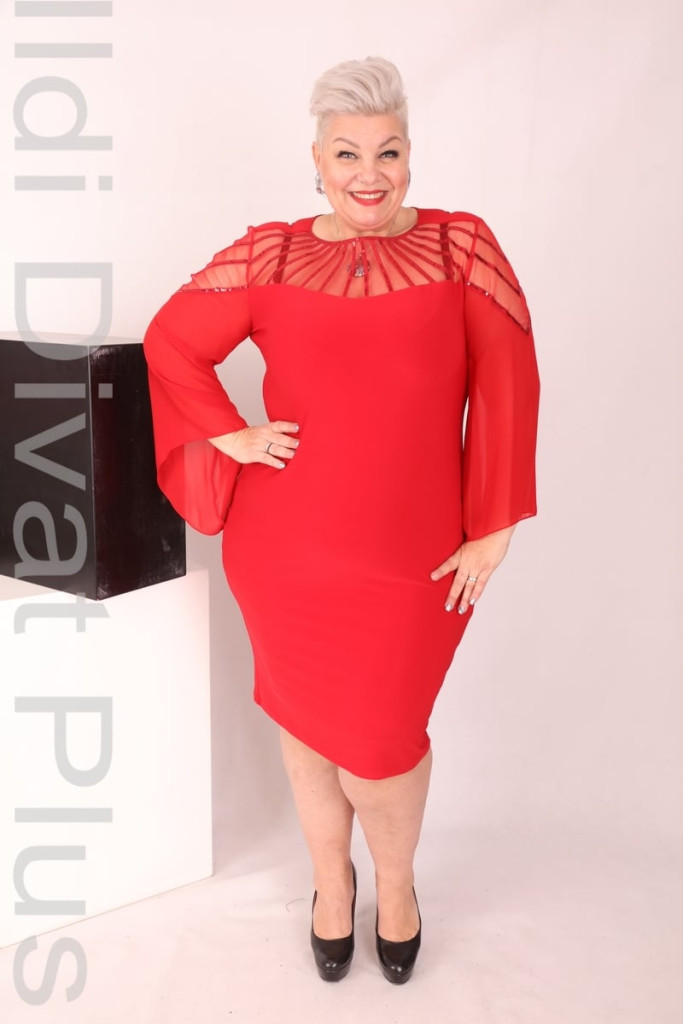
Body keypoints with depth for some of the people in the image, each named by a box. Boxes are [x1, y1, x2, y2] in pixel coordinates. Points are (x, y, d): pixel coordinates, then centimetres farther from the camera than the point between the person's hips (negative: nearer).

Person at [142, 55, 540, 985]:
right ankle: (330, 877, 45)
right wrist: (232, 435, -2)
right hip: (285, 549, 2)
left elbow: (505, 390, -3)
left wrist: (494, 530, -5)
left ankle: (396, 877, 41)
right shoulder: (269, 256, 2)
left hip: (413, 553, -1)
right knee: (306, 718, 16)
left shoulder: (461, 246, 0)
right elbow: (171, 338, 9)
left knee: (379, 743, 6)